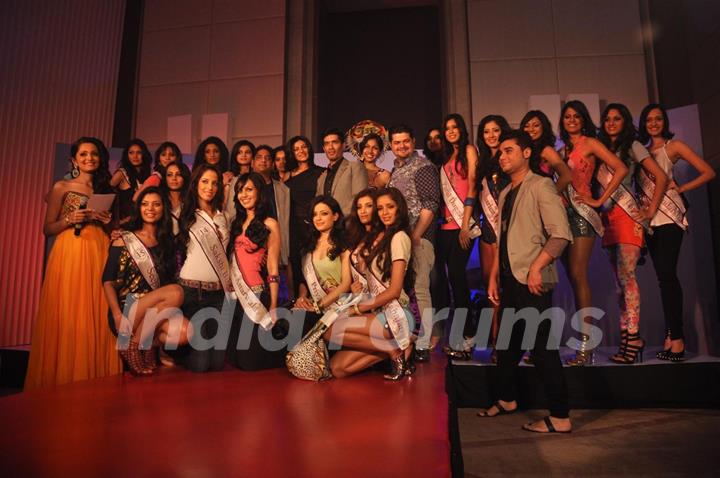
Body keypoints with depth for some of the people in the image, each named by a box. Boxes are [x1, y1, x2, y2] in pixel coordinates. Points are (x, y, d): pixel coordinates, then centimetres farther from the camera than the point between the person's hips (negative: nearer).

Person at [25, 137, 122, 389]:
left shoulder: (106, 189, 16)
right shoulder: (62, 187, 7)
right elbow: (47, 229, 4)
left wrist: (108, 221, -1)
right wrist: (70, 220, -12)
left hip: (100, 255, 3)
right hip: (70, 255, -3)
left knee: (97, 318, 0)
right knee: (67, 318, -4)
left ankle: (97, 380, 6)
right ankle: (64, 381, 6)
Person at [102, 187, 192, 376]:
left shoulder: (166, 243, 14)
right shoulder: (124, 241, 2)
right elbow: (108, 281, -4)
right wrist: (118, 316, -17)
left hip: (156, 311, 3)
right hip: (127, 309, -3)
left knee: (185, 332, -28)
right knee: (176, 292, -30)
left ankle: (149, 344, 1)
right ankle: (132, 345, -15)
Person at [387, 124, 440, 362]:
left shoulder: (423, 167, -3)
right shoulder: (395, 170, 19)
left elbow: (430, 205, -11)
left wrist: (415, 236, -17)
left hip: (417, 238, -8)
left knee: (419, 291, -8)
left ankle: (422, 345, -1)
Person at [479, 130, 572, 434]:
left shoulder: (540, 186, -6)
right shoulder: (505, 194, 17)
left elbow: (561, 234, -15)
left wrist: (536, 267, -23)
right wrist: (494, 278, 14)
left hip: (532, 281, -8)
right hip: (510, 280, 8)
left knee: (542, 346, -4)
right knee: (507, 342, 17)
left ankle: (560, 417, 9)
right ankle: (507, 400, 34)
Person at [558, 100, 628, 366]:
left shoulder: (590, 143, 2)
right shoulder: (564, 149, 20)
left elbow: (621, 169, -9)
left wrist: (600, 201, -9)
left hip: (582, 213, -6)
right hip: (564, 213, 6)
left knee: (578, 276, -13)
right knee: (573, 277, 4)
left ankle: (585, 345, -10)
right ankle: (584, 343, 10)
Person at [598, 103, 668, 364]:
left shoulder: (632, 146, 5)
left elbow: (661, 178, -2)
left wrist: (650, 211, -7)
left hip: (627, 215, -5)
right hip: (607, 217, 5)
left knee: (626, 276, -14)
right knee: (619, 279, 4)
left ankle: (632, 337, -12)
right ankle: (626, 338, 7)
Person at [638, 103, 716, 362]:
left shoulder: (674, 146, 5)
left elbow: (708, 172, 2)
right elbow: (642, 183, 14)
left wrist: (680, 188, -4)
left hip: (668, 214, -5)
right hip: (649, 217, 5)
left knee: (667, 274, -12)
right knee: (663, 276, 6)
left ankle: (676, 337, -8)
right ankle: (671, 337, 11)